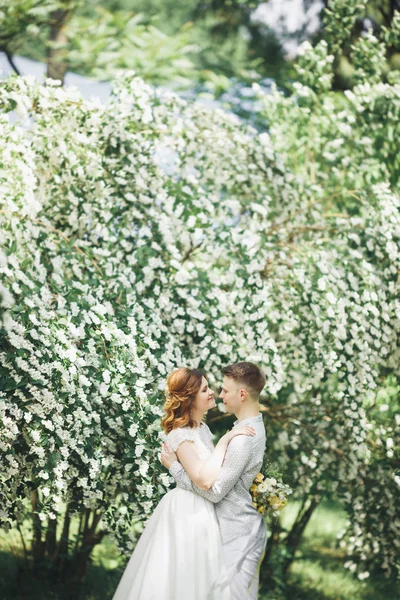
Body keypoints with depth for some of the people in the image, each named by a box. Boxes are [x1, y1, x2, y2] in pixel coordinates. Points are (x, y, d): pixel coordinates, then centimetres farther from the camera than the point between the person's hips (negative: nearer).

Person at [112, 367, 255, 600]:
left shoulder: (203, 428, 7)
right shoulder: (181, 434, -20)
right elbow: (204, 479, -30)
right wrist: (225, 440, -26)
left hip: (203, 512, 9)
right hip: (187, 513, -9)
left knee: (200, 580, 14)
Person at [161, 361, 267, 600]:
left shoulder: (243, 439, -24)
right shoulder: (253, 425, 8)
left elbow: (214, 491, -21)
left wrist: (174, 466, -13)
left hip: (238, 533, -10)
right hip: (239, 528, 10)